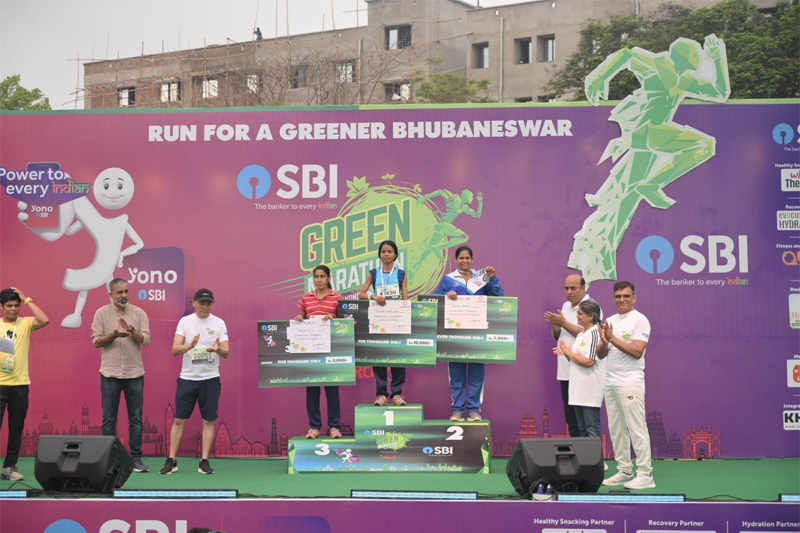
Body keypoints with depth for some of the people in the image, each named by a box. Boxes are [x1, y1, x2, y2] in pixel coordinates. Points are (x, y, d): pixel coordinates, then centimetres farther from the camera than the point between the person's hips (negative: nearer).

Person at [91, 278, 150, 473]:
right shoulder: (101, 313, 2)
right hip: (110, 374, -1)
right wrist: (114, 335, -19)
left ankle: (136, 459, 8)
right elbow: (96, 341, -3)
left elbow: (146, 340, -4)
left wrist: (130, 329, -20)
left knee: (136, 418, 3)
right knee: (109, 419, 4)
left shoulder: (139, 313, 3)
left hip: (134, 373, 1)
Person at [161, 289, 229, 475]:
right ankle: (171, 461, 10)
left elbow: (226, 352, -4)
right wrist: (191, 345, -28)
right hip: (187, 377, 0)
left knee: (208, 420, 2)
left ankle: (204, 461, 9)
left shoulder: (219, 323, 1)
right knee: (179, 419, 2)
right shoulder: (185, 321, 0)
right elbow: (175, 349, -8)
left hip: (210, 378, 0)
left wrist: (217, 349, -27)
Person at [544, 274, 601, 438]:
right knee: (570, 417, 11)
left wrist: (563, 323, -16)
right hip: (565, 371, 8)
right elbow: (556, 336, 19)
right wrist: (555, 325, -2)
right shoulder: (566, 306, 16)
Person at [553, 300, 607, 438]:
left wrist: (568, 352, -11)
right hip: (578, 390, 10)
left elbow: (588, 362, -21)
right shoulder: (580, 334, 16)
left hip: (590, 392, -10)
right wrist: (566, 353, 1)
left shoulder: (595, 334, -13)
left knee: (592, 430, -6)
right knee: (581, 429, 13)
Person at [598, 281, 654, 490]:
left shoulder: (639, 320, -7)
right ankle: (624, 471, 18)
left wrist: (613, 338, -18)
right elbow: (601, 354, 15)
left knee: (637, 429, -7)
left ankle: (645, 475, -3)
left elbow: (637, 351, -17)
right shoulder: (610, 321, 16)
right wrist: (604, 341, -7)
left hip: (630, 384, -8)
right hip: (610, 383, 8)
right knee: (616, 429, 10)